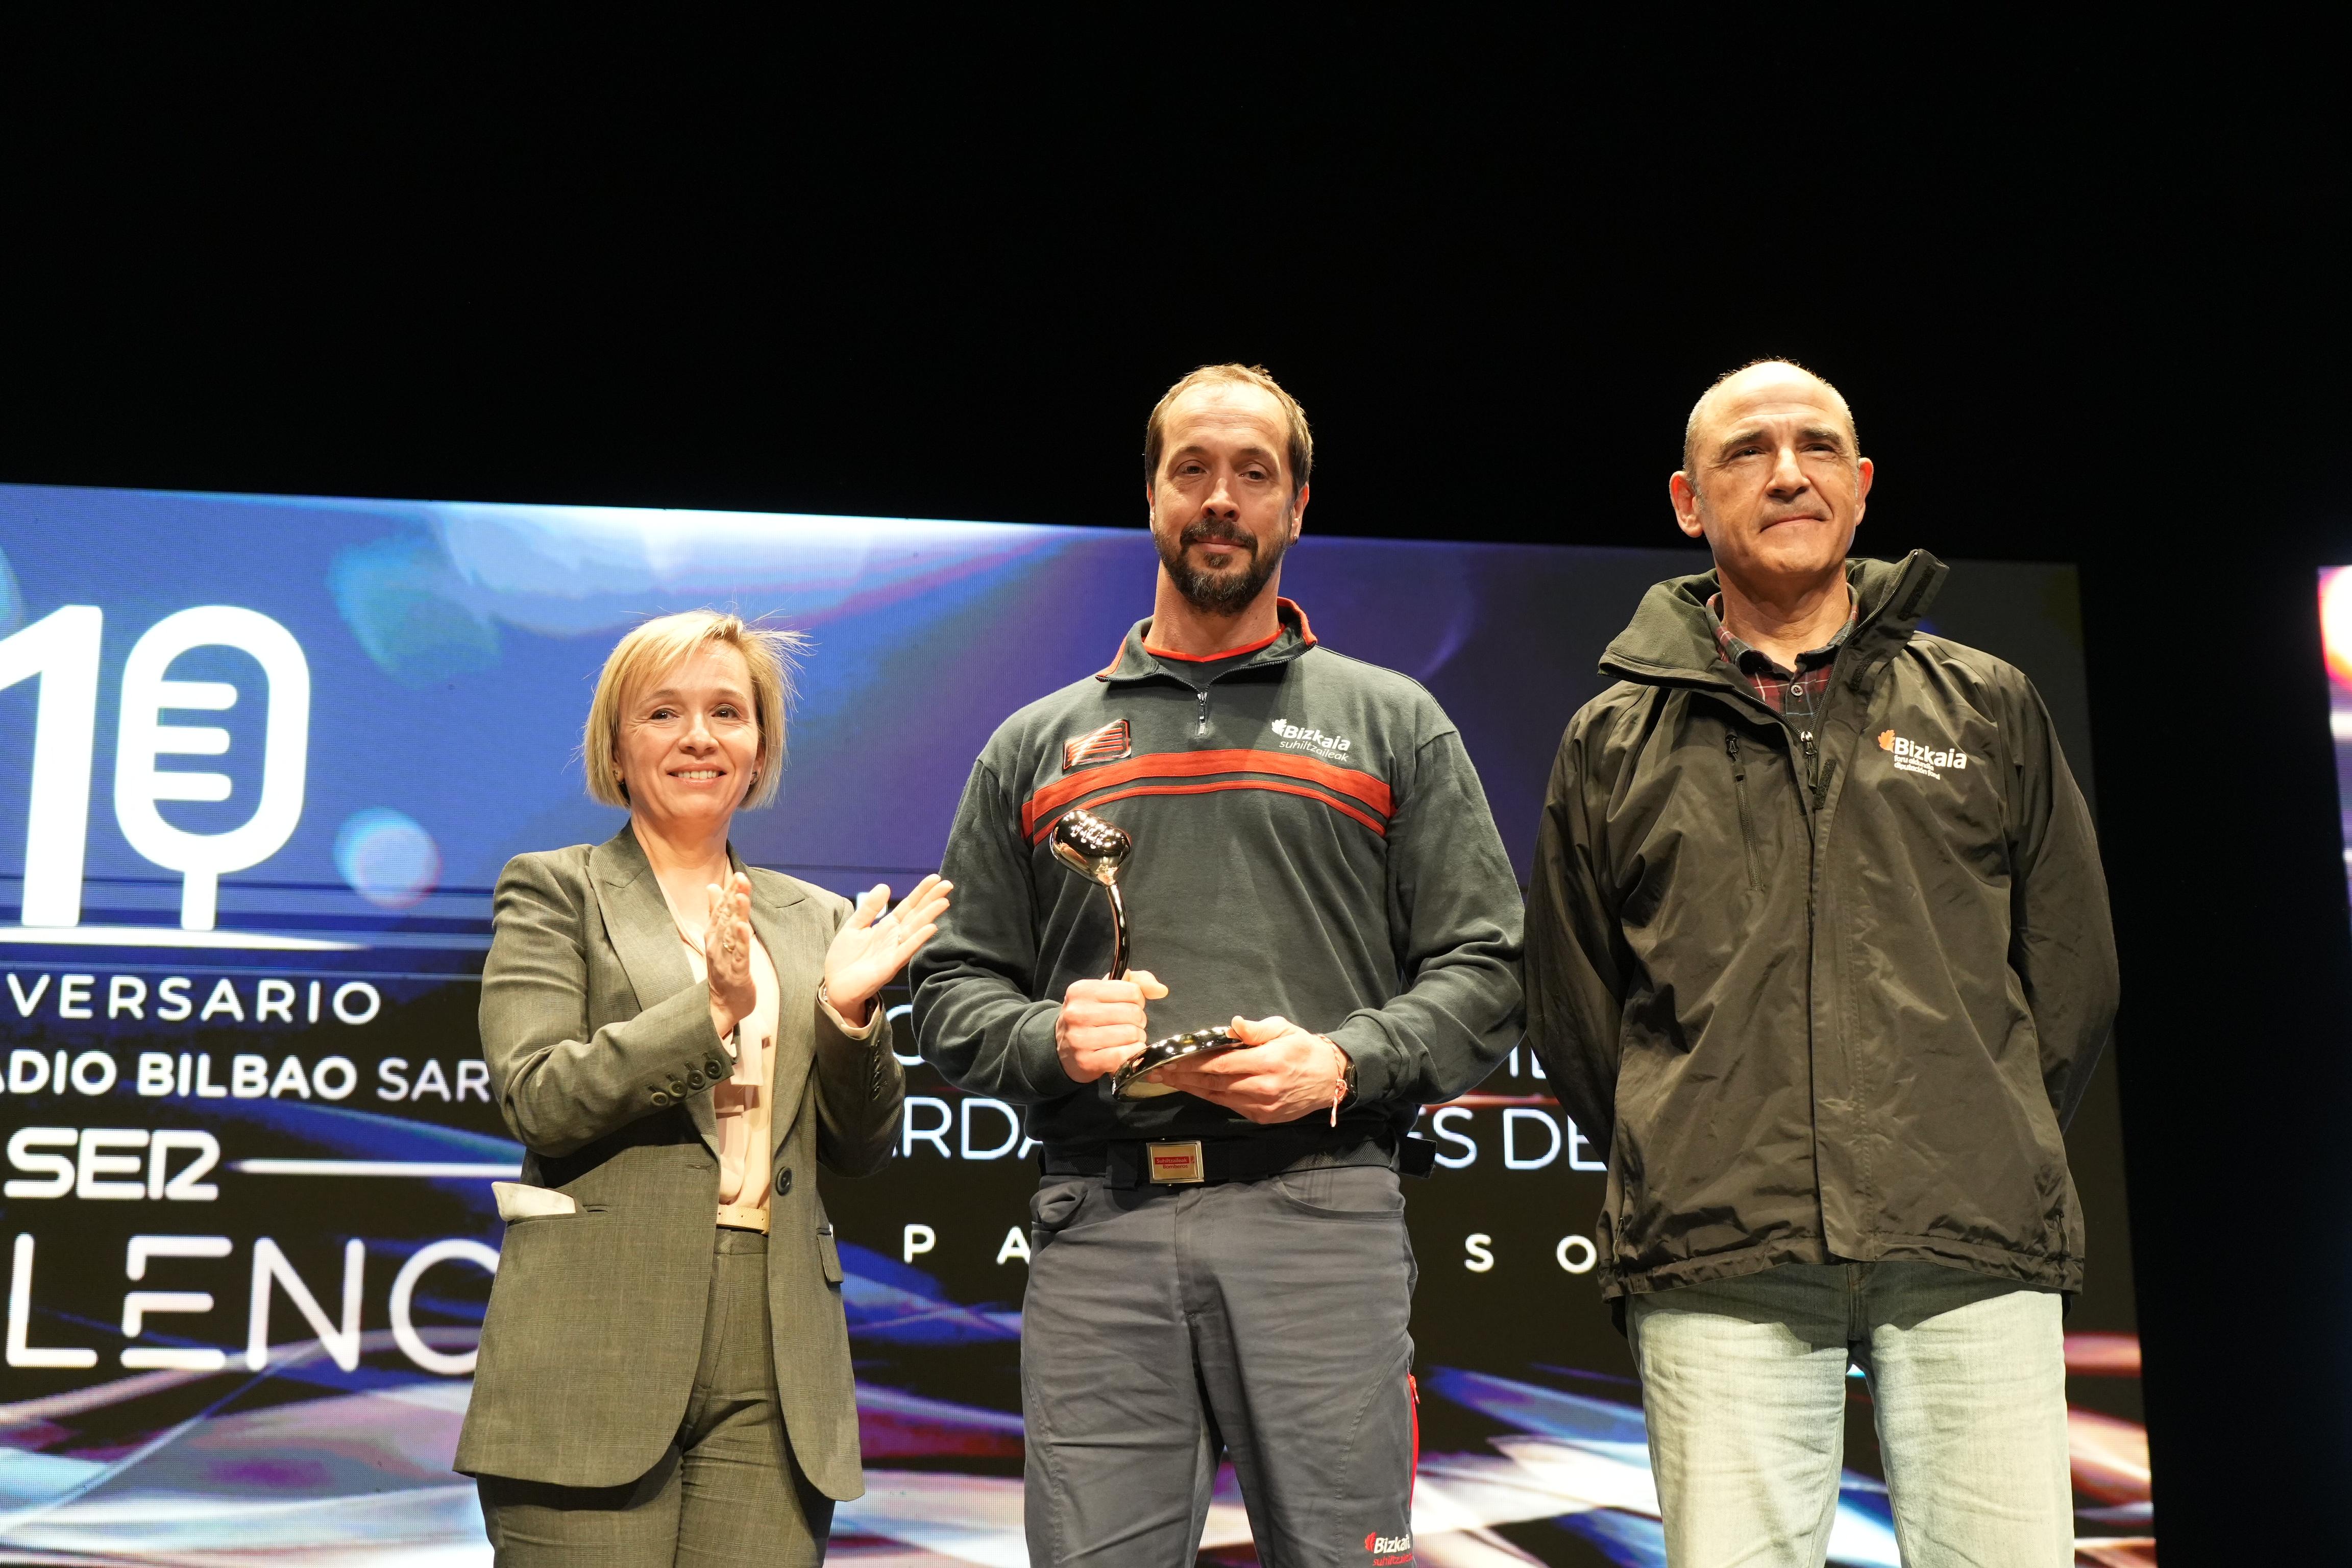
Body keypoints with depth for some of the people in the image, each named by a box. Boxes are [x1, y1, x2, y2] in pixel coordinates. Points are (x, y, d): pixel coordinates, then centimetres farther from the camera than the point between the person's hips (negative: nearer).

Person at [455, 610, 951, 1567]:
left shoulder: (815, 919, 17)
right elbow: (538, 1100, -6)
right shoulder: (555, 890, 8)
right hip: (600, 1358, -3)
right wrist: (713, 1008, -16)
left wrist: (846, 1011, -4)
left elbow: (861, 1150, 13)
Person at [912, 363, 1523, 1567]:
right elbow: (953, 989, 16)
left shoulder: (1392, 724, 15)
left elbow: (1482, 970, 7)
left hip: (1318, 1208, -1)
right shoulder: (1036, 745, 19)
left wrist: (1345, 1062, -9)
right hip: (1099, 1217, 1)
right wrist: (1046, 1039, -5)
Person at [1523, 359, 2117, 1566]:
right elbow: (1571, 1014, 16)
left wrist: (1989, 1166, 12)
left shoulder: (1988, 708, 15)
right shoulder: (1613, 743, 14)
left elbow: (2071, 980, 16)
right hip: (1715, 1272, 0)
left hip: (1973, 1252, 1)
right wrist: (1691, 1182, 10)